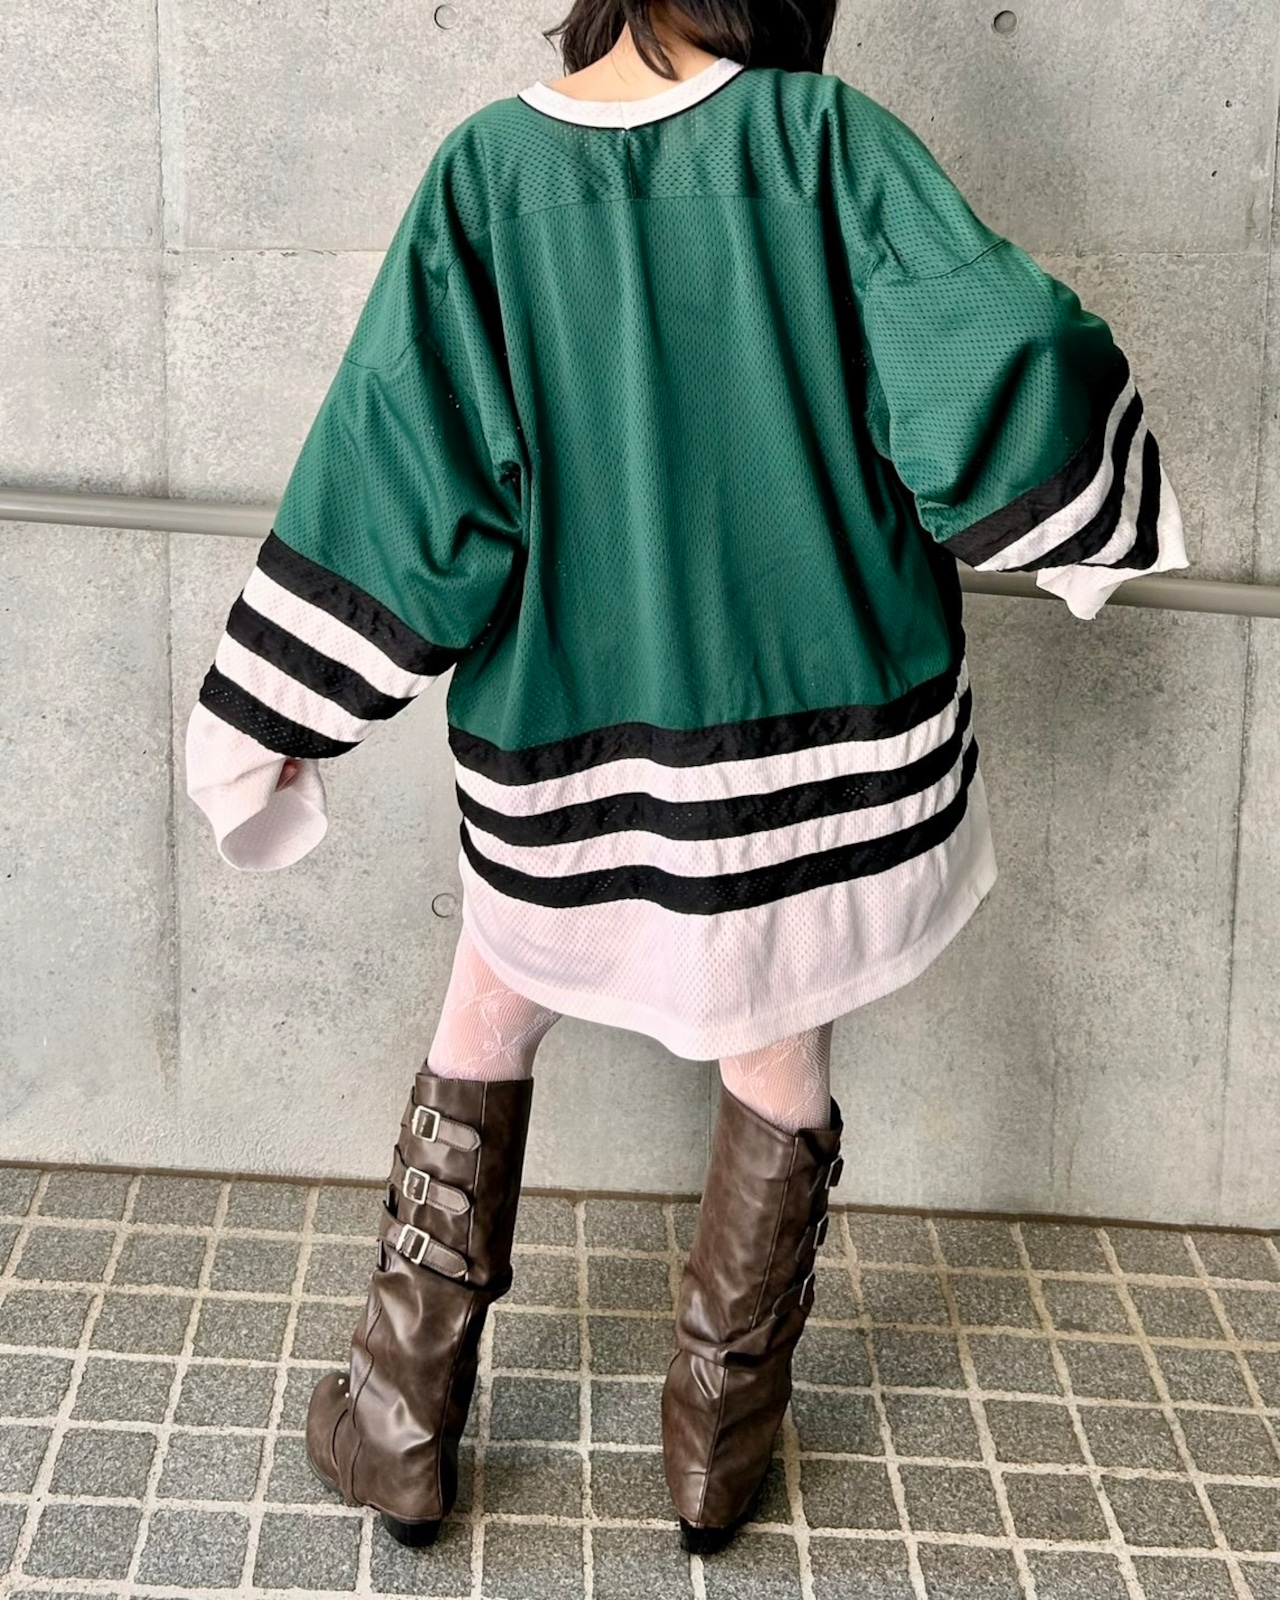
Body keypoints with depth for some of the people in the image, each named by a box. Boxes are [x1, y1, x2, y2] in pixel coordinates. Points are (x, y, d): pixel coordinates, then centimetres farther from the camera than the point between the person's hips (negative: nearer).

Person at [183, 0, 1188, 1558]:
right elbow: (998, 358, -18)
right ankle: (717, 1444, 32)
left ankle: (400, 1424, 28)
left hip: (563, 745, 1)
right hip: (828, 723, 0)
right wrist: (1096, 512, 4)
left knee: (489, 1023, 23)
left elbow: (410, 488, -11)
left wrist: (269, 726, -2)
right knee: (780, 1057, 19)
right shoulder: (828, 137, -10)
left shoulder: (484, 171, -9)